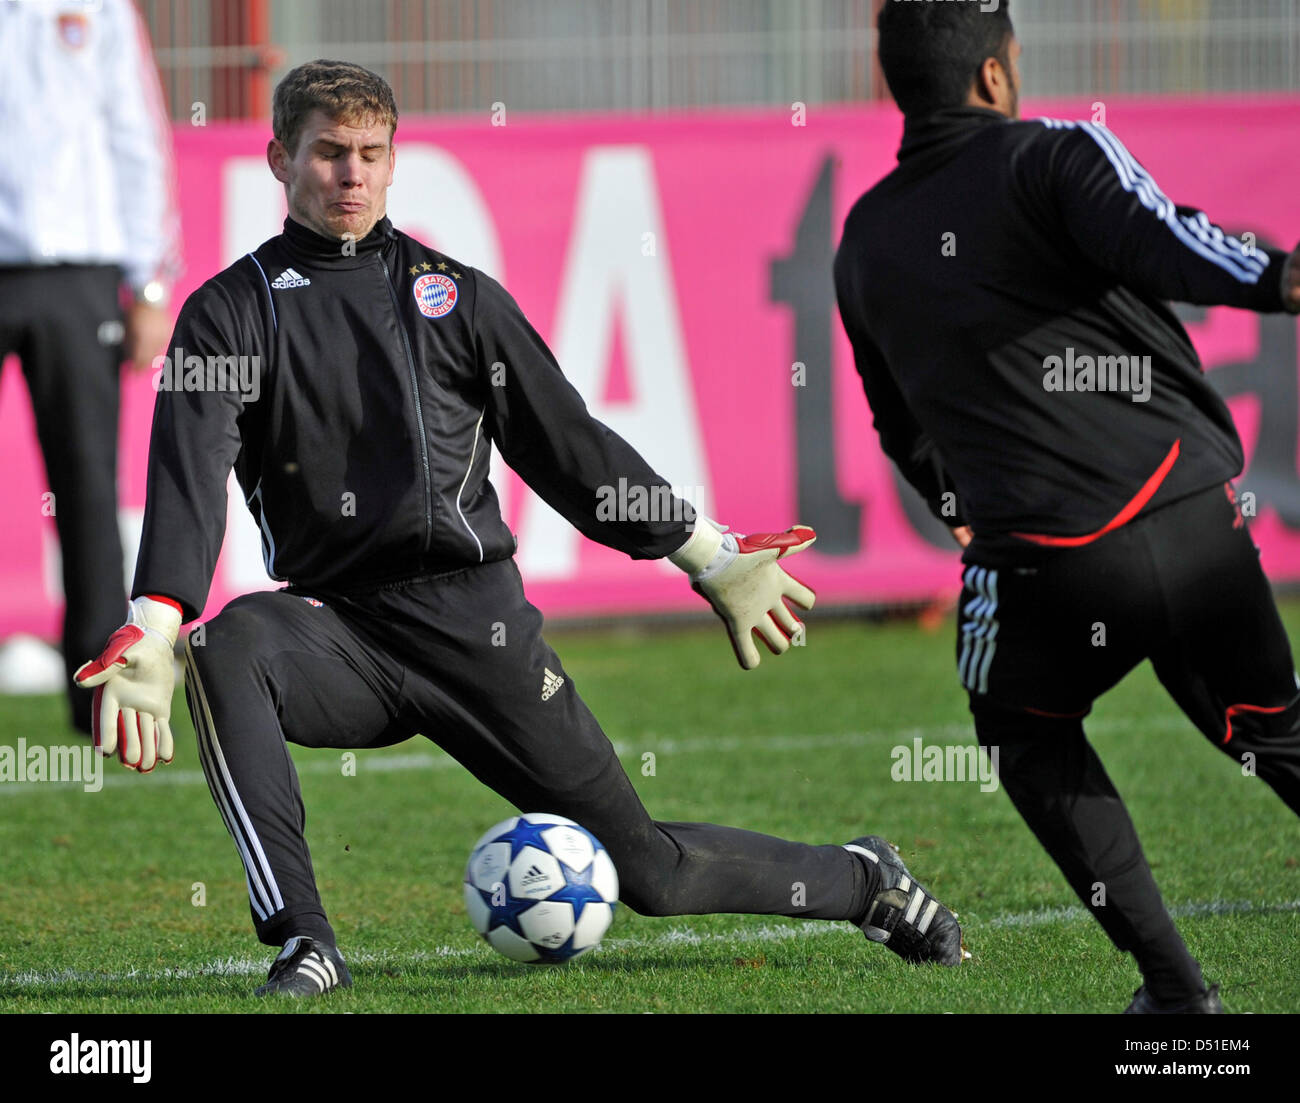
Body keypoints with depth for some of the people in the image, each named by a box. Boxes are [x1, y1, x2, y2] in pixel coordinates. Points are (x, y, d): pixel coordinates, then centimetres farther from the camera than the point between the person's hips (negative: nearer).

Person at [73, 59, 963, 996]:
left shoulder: (458, 298, 10)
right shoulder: (234, 311, 5)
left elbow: (566, 443, 16)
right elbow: (191, 475, -10)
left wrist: (709, 556, 13)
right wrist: (154, 629, -25)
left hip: (477, 616, 0)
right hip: (339, 626, 0)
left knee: (649, 869, 0)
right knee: (230, 647, -35)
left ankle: (863, 882, 27)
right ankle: (303, 943, -34)